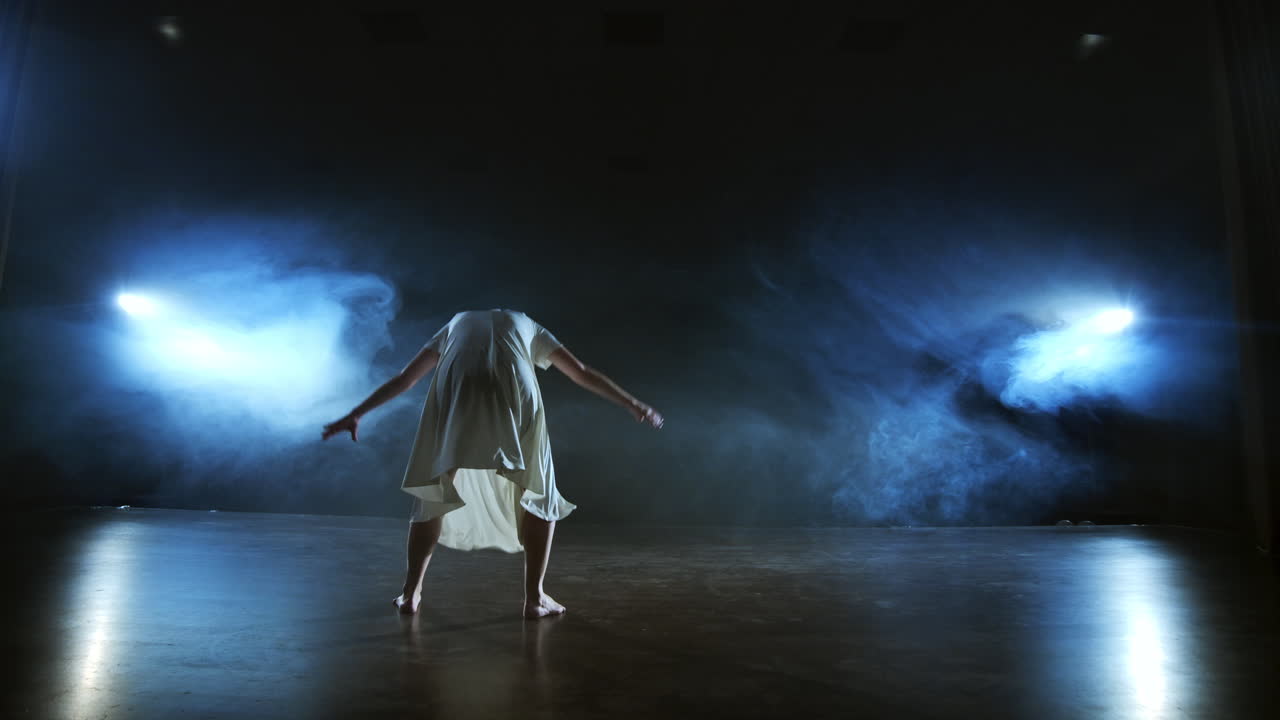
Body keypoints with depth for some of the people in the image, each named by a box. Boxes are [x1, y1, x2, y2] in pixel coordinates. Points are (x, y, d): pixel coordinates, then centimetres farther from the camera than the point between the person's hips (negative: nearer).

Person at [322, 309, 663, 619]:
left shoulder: (457, 324, 39)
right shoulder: (527, 326, 37)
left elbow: (403, 379, 37)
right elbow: (583, 374, 37)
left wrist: (356, 414, 42)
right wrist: (633, 404, 43)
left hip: (455, 393, 1)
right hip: (513, 392, -1)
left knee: (435, 491, 21)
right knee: (538, 492, 16)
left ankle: (411, 592, 22)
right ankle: (534, 597, 12)